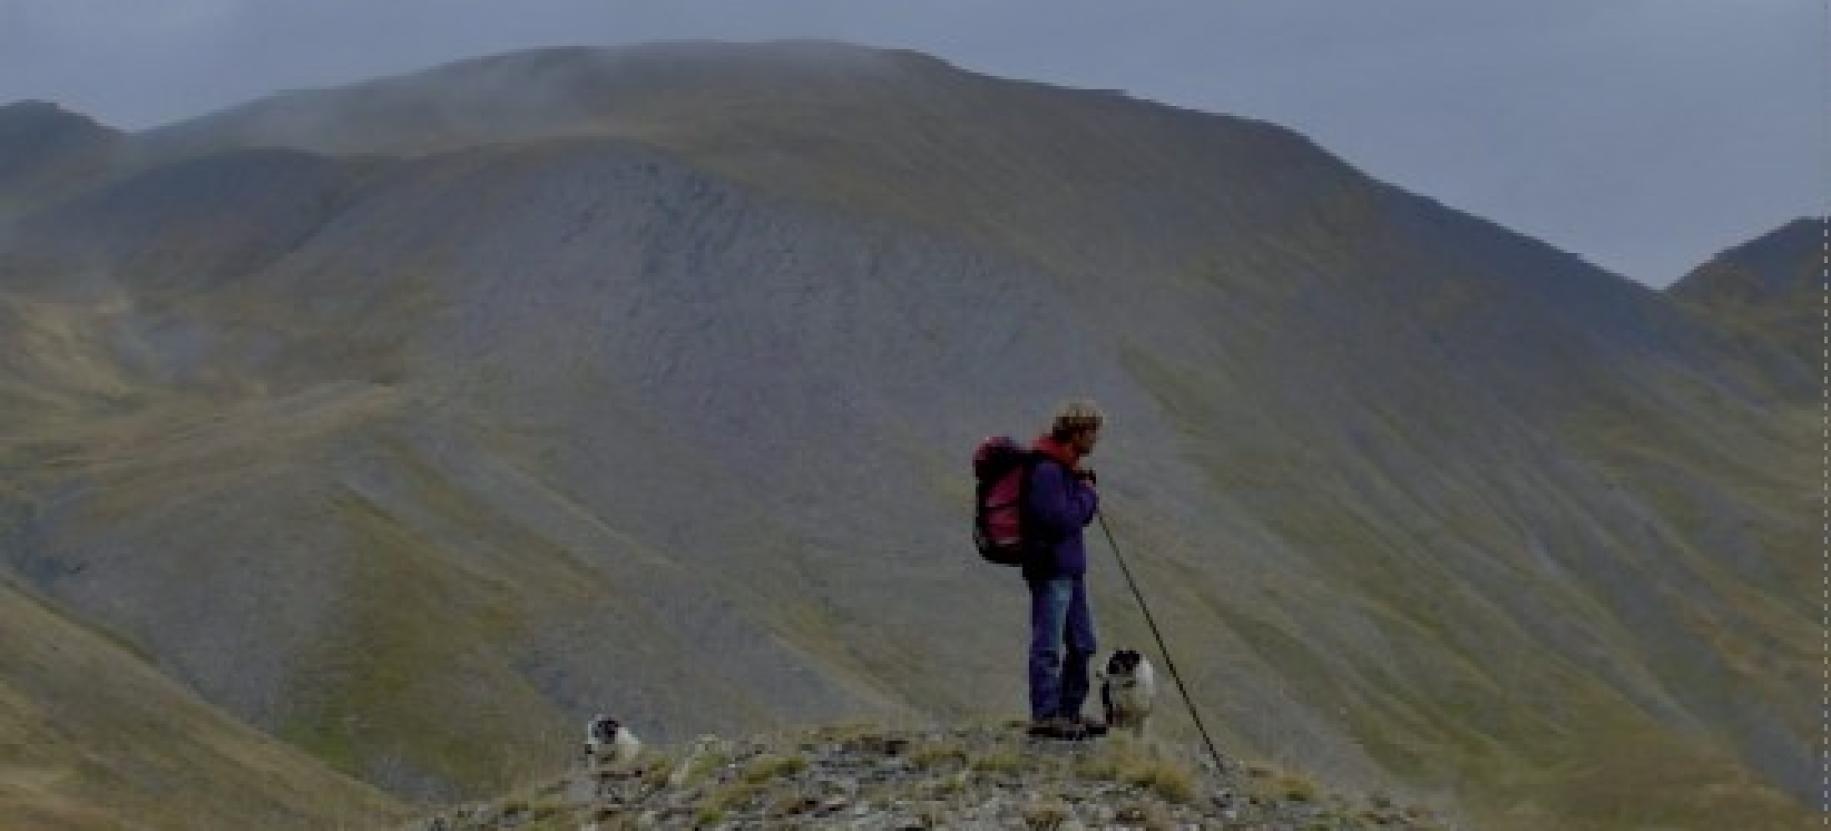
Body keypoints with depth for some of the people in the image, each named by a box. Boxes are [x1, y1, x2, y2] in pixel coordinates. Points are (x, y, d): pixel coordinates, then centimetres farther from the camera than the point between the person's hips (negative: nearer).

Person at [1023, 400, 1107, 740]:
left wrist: (1086, 495, -2)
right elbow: (1061, 520, -24)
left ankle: (1070, 712, 24)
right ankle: (1044, 716, 2)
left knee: (1082, 644, 15)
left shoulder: (1067, 466, 13)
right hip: (1051, 568, -11)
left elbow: (1080, 516, 18)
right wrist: (1088, 495, -10)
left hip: (1072, 566, 11)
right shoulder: (1046, 470, -19)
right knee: (1048, 646, -4)